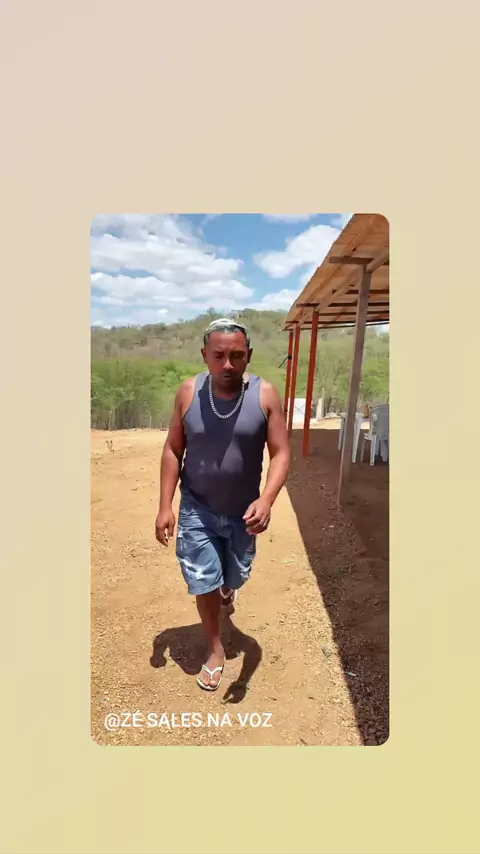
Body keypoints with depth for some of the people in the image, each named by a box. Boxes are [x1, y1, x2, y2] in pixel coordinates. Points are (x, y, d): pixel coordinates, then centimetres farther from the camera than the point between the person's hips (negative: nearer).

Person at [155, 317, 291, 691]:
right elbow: (173, 450, -5)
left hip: (243, 510, 1)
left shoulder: (266, 395, -16)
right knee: (204, 581, 6)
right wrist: (166, 505, -8)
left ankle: (227, 590, 62)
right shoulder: (189, 392, -12)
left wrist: (267, 499, -32)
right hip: (196, 509, 0)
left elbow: (281, 453, -16)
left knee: (236, 575, 23)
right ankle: (216, 650, 33)